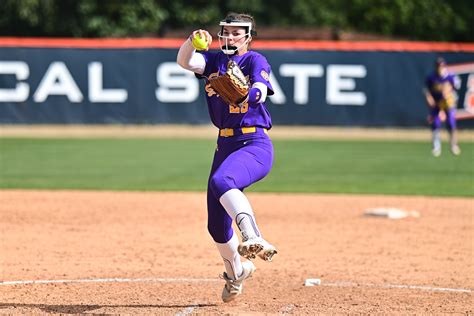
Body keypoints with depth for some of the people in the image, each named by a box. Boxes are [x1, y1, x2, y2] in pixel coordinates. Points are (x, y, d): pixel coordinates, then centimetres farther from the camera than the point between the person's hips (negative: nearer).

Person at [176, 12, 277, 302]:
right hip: (225, 145, 7)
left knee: (221, 181, -38)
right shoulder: (215, 59, 11)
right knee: (216, 223, 12)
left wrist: (248, 93, -48)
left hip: (256, 145, -7)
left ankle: (253, 238, -53)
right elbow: (185, 61, -9)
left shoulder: (256, 61, -4)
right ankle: (236, 271, 37)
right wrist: (193, 41, -30)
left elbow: (259, 93, -24)